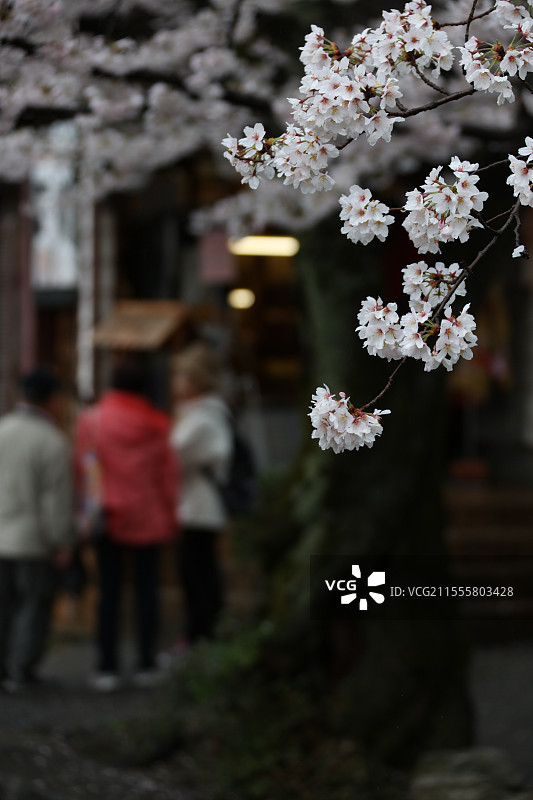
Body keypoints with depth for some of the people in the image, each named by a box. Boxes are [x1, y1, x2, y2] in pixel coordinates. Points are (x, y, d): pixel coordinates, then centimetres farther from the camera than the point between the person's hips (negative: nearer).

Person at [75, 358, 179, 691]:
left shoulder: (91, 421, -3)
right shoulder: (157, 426, -1)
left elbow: (83, 470, -2)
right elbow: (168, 475, 2)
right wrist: (170, 516, 11)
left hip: (109, 518, 0)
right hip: (148, 520, 0)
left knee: (109, 593, 2)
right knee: (147, 589, 7)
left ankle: (107, 667, 1)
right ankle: (146, 665, 9)